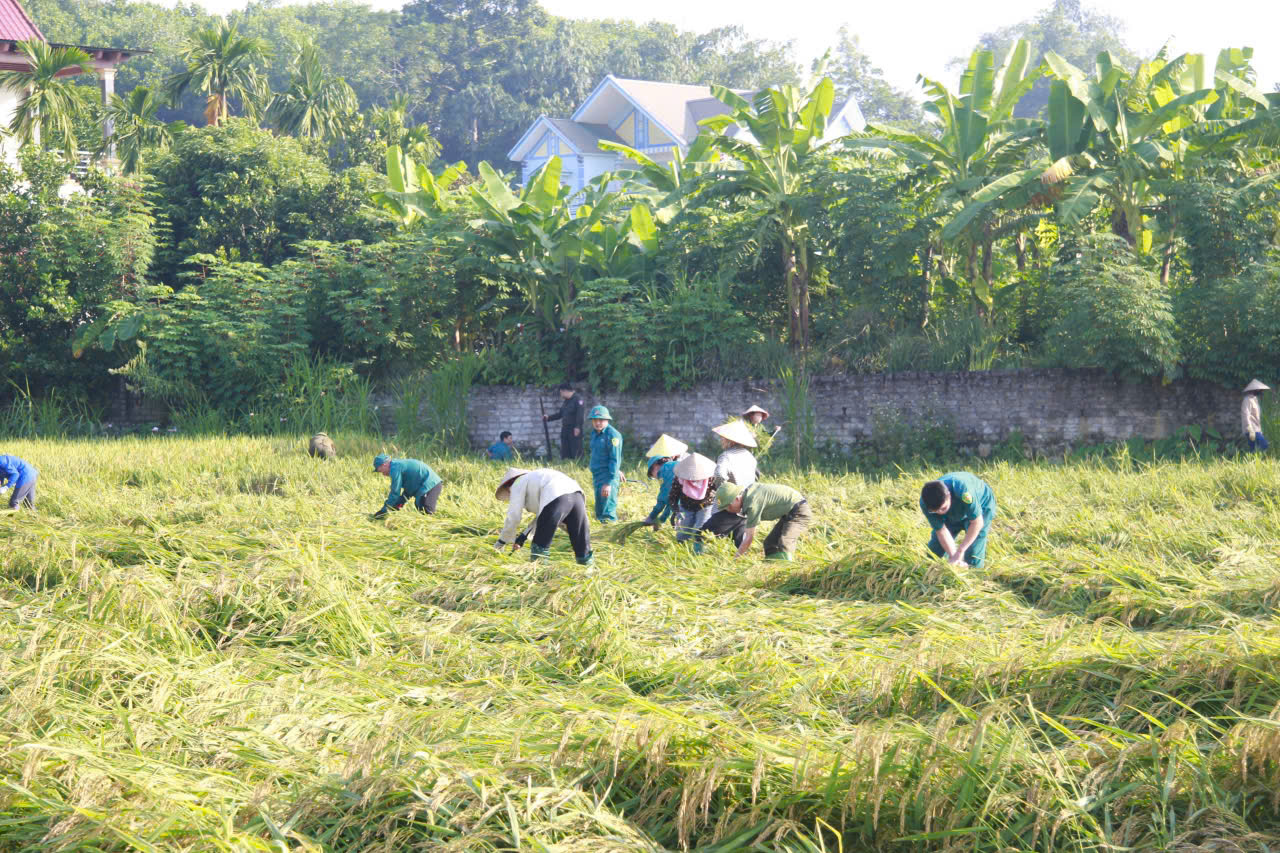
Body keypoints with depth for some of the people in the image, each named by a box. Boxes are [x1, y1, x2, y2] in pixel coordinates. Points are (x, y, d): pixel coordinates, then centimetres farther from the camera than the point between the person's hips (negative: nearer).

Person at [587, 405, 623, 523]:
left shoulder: (612, 435, -14)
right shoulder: (595, 433, 13)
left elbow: (615, 460, -18)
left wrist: (609, 483, -22)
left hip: (608, 478, -9)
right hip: (597, 477, 9)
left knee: (607, 514, -14)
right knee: (599, 513, 14)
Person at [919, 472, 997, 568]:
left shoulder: (963, 492, -46)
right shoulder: (925, 504, -32)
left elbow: (977, 522, -34)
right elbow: (941, 531, -21)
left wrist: (960, 551, -32)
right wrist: (953, 555, -30)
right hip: (953, 515, 4)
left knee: (972, 557, -14)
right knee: (934, 550, 1)